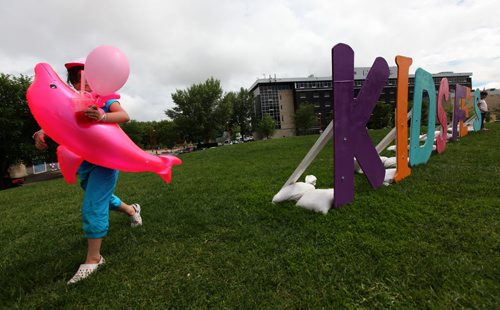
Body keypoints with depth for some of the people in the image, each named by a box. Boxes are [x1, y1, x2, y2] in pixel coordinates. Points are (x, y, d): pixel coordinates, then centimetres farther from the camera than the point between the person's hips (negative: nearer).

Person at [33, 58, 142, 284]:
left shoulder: (105, 98, -8)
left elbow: (124, 115, -27)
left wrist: (103, 117, -46)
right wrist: (41, 134, -19)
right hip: (84, 162, 7)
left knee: (93, 206, -10)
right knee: (102, 199, 23)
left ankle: (93, 258, 1)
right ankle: (131, 210, 49)